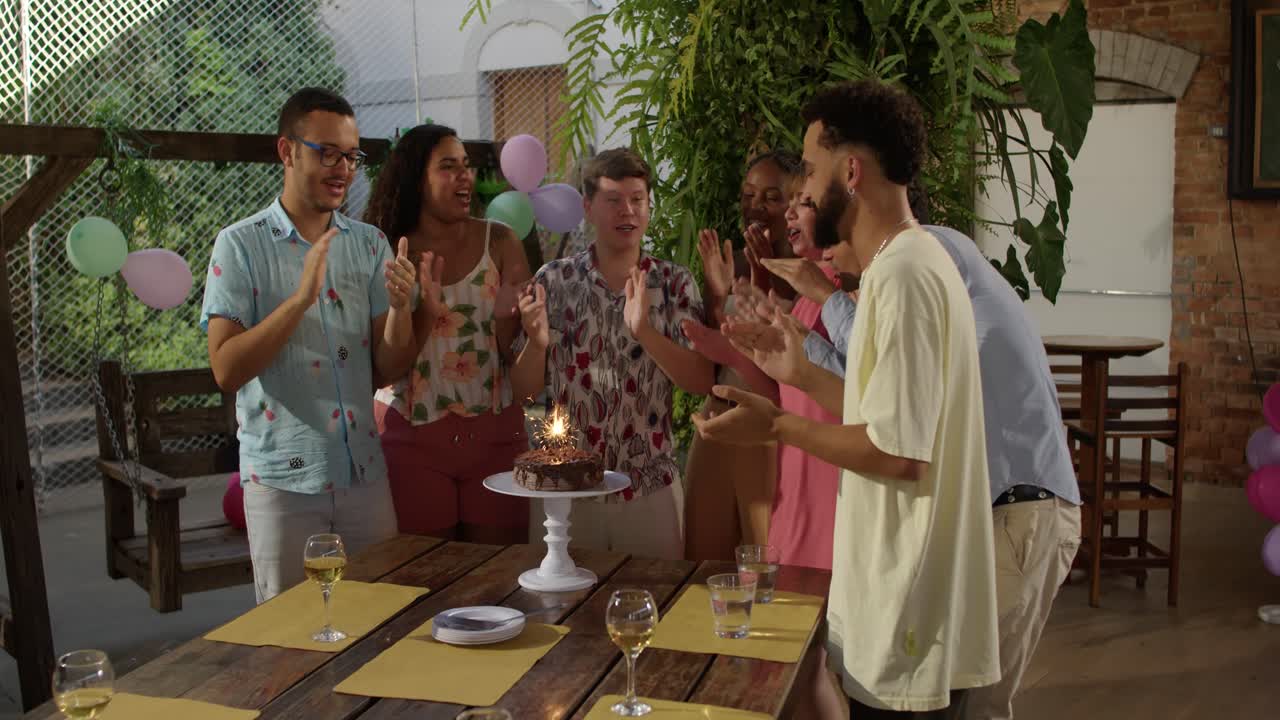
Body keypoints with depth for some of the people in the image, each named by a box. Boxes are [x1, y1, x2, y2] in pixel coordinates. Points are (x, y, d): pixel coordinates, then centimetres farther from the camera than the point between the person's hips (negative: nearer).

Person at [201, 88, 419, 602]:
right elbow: (226, 371, -14)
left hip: (365, 475, 3)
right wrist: (301, 299, -24)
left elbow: (390, 367, 2)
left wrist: (400, 306, -17)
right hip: (283, 479, -3)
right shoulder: (241, 245, -6)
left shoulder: (369, 244, 5)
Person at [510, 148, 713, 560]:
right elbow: (523, 390, 1)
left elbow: (702, 382, -9)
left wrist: (644, 332, -22)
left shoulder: (675, 283, -1)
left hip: (650, 485, 0)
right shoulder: (554, 280, -1)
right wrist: (537, 342, -19)